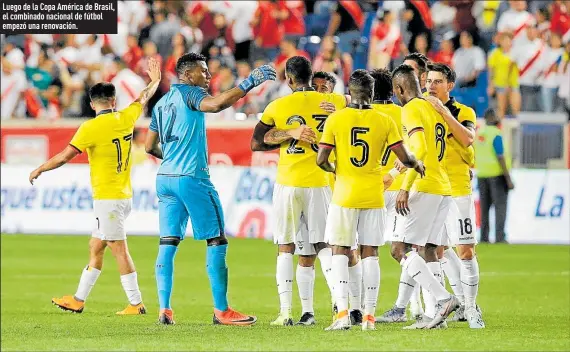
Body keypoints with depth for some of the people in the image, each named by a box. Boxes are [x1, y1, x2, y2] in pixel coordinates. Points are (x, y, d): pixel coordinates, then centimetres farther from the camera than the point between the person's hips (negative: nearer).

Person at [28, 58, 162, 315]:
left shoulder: (91, 128, -14)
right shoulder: (126, 118, 4)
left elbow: (64, 157, -12)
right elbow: (143, 98, 25)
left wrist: (39, 170, 3)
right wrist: (155, 81, 44)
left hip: (107, 198, -8)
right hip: (124, 196, 8)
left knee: (119, 250, -5)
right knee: (95, 247, 13)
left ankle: (136, 303, -4)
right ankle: (78, 299, 19)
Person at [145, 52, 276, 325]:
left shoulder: (161, 104, 16)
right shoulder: (188, 93, -6)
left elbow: (150, 147, 20)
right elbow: (215, 105, -27)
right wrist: (248, 84, -25)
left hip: (165, 178, 8)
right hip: (192, 177, -8)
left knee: (168, 244, 5)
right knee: (216, 241, -1)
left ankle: (164, 309, -1)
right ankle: (221, 310, -1)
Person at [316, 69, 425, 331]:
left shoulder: (335, 119, -5)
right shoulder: (384, 121, -2)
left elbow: (321, 160, -7)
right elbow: (404, 157, -2)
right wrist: (417, 165, 19)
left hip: (344, 196, -1)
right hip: (373, 196, 1)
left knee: (340, 252, 4)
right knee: (370, 253, 7)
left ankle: (342, 313, -9)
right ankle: (369, 316, 5)